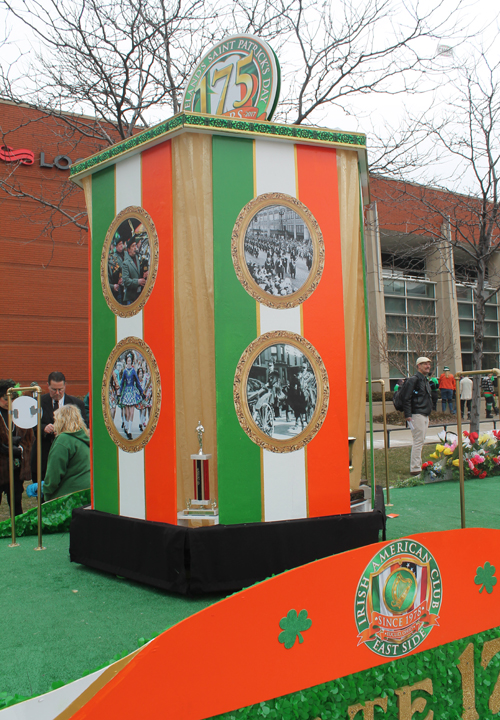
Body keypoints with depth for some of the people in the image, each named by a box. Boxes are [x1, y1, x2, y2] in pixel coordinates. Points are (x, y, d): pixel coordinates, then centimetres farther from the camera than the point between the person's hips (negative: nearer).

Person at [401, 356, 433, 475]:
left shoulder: (426, 380, 18)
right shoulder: (414, 379, -11)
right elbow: (406, 398, -17)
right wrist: (408, 415, -21)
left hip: (425, 415, 10)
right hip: (417, 415, -10)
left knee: (420, 441, 13)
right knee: (418, 441, -10)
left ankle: (418, 466, 20)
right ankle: (415, 468, -8)